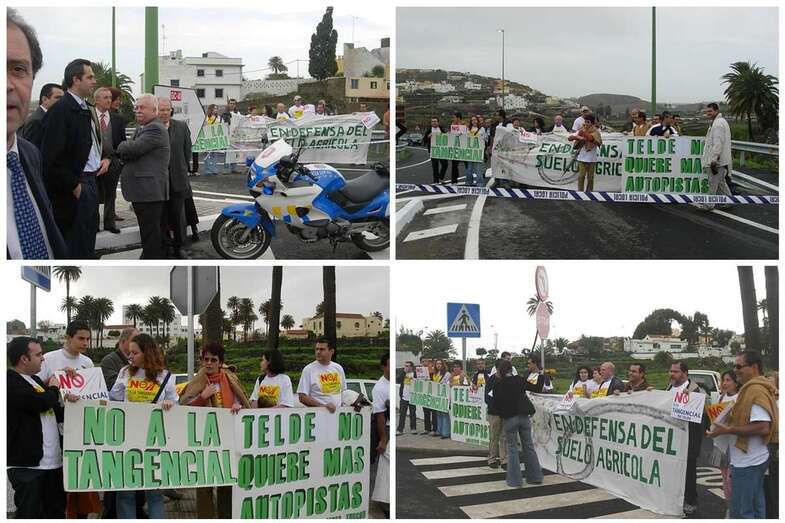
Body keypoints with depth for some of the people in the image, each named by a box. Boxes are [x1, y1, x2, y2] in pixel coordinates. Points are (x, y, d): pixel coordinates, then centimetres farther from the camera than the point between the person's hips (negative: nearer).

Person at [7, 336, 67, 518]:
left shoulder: (35, 380, 17)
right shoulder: (11, 383, -13)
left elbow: (55, 412, 26)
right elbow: (41, 402, -26)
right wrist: (53, 389, -4)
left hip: (53, 461, 9)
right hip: (28, 463, -9)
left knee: (57, 511, 14)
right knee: (30, 514, -2)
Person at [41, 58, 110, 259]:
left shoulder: (88, 109, 14)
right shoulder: (60, 110, -15)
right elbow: (52, 157, -20)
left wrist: (105, 158, 10)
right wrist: (74, 186, -17)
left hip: (91, 181, 9)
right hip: (75, 187, -9)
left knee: (88, 240, 15)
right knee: (76, 245, -6)